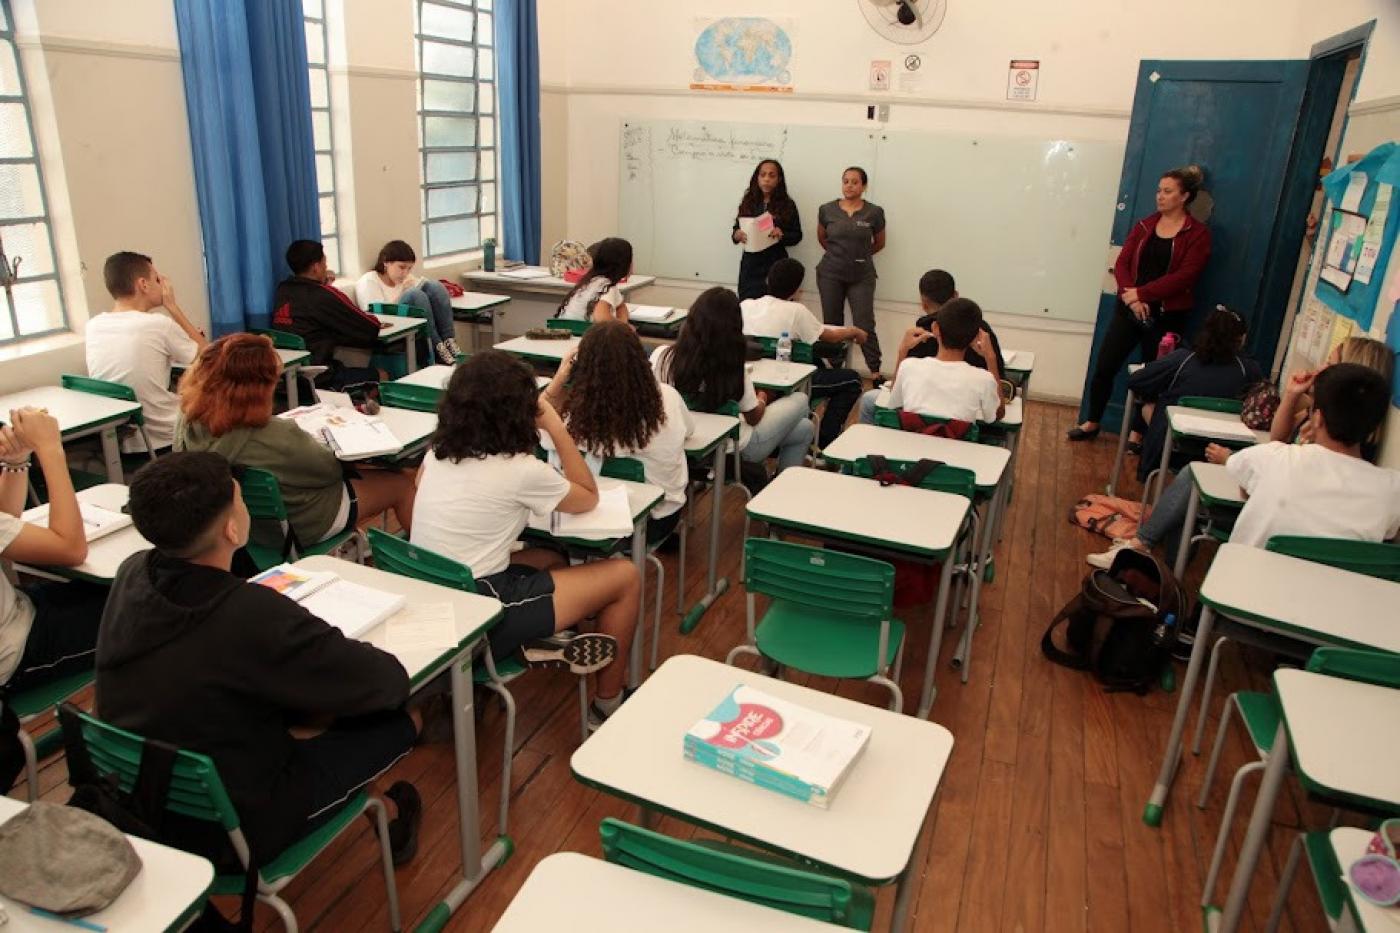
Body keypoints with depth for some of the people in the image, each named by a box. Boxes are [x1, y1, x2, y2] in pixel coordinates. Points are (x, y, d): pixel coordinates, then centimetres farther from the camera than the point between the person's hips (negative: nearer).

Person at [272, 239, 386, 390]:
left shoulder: (281, 291, 4)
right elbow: (371, 328, -12)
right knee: (381, 376, 8)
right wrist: (375, 321, 10)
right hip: (317, 378, -8)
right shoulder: (324, 295, -17)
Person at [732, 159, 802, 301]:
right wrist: (737, 235, -11)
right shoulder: (748, 201, 6)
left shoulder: (787, 205, 1)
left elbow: (797, 235, 3)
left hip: (776, 264, -2)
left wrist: (782, 235, -16)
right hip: (750, 264, 2)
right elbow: (736, 229, 11)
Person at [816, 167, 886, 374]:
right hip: (831, 274, 2)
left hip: (861, 277, -2)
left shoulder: (874, 212, -3)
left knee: (865, 326, -6)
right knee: (832, 325, 9)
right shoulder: (827, 210, 0)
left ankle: (875, 373, -1)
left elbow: (879, 243, 12)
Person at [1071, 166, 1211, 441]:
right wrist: (1130, 296, -16)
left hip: (1167, 316, -3)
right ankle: (1091, 423, 17)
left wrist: (1141, 293, -18)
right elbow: (1121, 264, 1)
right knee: (1104, 366, 2)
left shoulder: (1198, 234, -4)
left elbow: (1184, 276, -13)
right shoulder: (1144, 226, 8)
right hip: (1129, 309, 3)